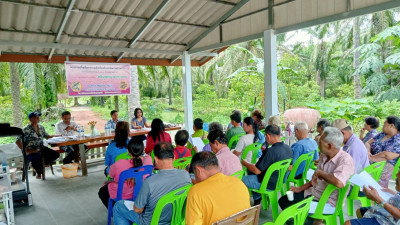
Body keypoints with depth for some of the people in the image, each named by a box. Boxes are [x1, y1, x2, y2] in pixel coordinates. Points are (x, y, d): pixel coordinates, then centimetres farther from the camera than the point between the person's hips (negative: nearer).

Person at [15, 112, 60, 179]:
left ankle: (41, 164, 10)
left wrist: (57, 135, 7)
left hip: (42, 149, 6)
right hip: (31, 151, -6)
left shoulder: (41, 127, 11)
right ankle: (39, 172, 2)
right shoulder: (26, 130, -9)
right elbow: (18, 141, -10)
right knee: (36, 160, -35)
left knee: (56, 154, -13)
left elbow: (47, 136, 21)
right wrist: (25, 150, -15)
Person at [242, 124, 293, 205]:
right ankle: (257, 199, 30)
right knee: (250, 170, 23)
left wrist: (245, 163, -6)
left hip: (270, 184, -9)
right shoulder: (288, 148, -6)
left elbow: (257, 171, -25)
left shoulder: (271, 151, -31)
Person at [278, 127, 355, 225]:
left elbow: (339, 183, -41)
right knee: (283, 201, 7)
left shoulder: (346, 160, -23)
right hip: (313, 193, 8)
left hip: (328, 202, -8)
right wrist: (300, 188, 10)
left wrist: (319, 172, -25)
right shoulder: (324, 157, 3)